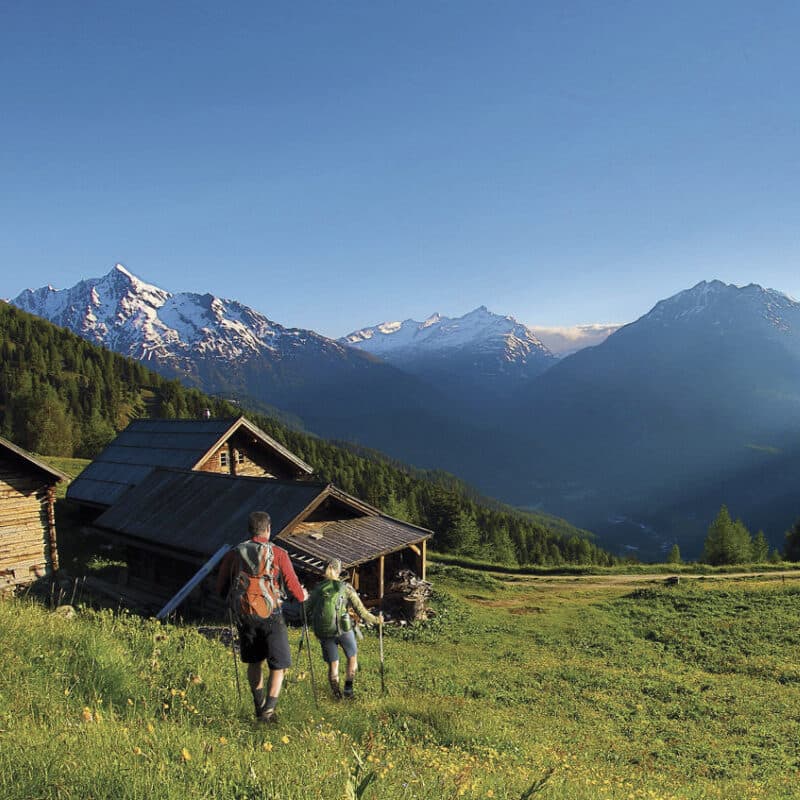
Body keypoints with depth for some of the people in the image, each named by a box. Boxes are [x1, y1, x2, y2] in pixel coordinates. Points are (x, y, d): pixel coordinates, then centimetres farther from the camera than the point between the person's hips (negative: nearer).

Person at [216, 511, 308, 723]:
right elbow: (293, 585, -4)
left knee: (254, 662, 21)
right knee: (279, 664, 6)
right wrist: (302, 596, 18)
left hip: (244, 615, 4)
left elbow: (221, 587, 9)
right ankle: (268, 709, -8)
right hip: (270, 614, -4)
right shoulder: (278, 553, -5)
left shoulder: (234, 554, 3)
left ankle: (259, 707, 30)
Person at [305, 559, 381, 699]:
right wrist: (375, 620, 9)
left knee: (332, 663, 17)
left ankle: (335, 691, 3)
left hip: (324, 632, 2)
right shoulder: (346, 587, -2)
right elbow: (361, 610, -2)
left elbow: (307, 610, 8)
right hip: (343, 629, -2)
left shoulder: (317, 588, 4)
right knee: (352, 657, 21)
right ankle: (348, 687, 14)